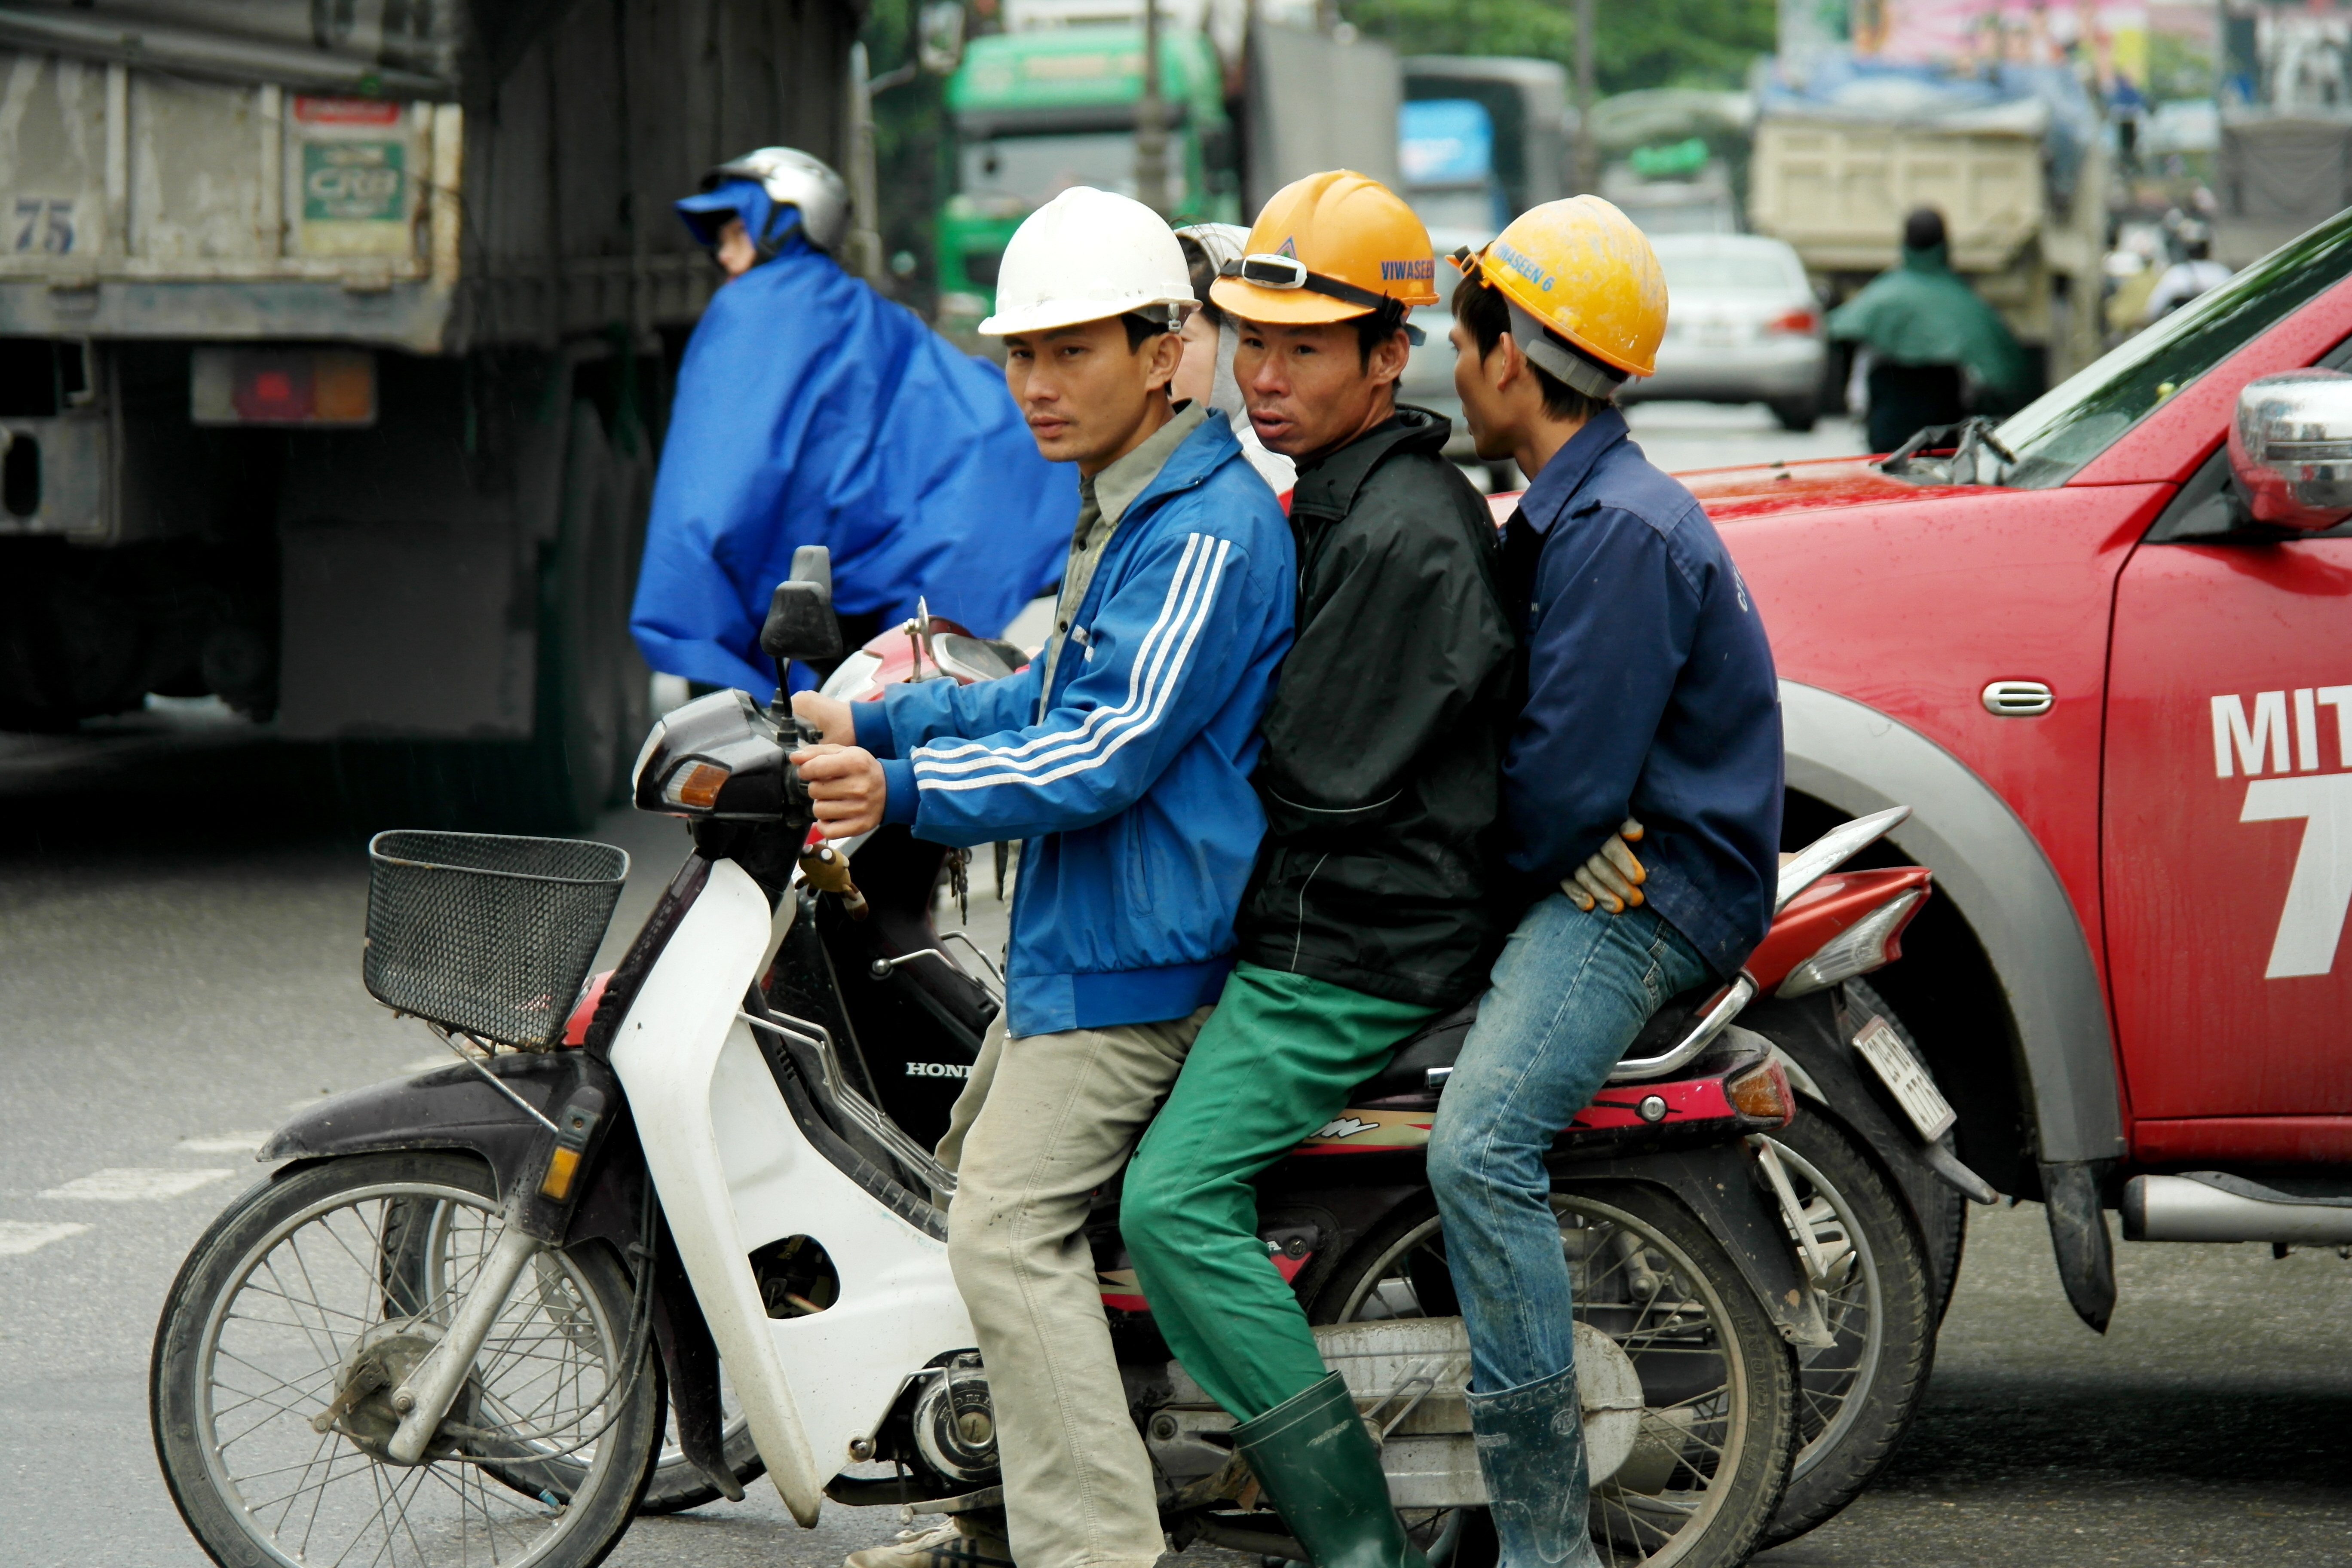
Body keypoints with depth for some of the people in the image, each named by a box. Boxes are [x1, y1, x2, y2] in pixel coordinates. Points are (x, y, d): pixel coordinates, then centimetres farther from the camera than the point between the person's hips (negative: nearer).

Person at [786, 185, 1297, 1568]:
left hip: (1133, 953, -11)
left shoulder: (1208, 532, -19)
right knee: (981, 1182, 20)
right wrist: (873, 724, 15)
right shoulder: (1121, 509, 16)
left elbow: (1110, 750, -26)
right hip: (1073, 936, 11)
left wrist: (908, 793, -31)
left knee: (1012, 1231, -17)